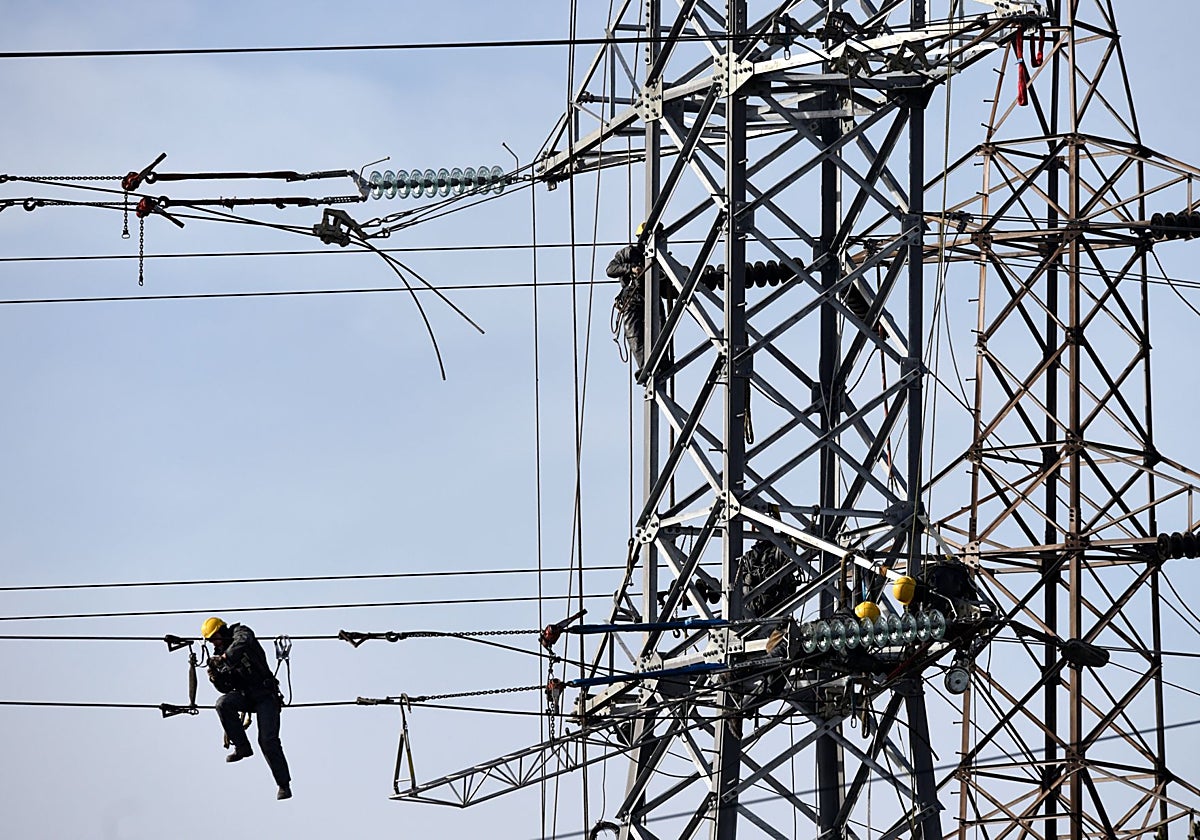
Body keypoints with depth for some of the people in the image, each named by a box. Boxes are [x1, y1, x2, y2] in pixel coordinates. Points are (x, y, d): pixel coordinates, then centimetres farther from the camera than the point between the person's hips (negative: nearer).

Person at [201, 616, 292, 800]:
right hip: (244, 694, 5)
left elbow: (243, 641, -28)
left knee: (268, 740, -14)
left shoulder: (240, 632, -1)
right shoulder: (219, 654, 14)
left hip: (265, 694, -5)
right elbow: (225, 688, 13)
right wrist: (215, 678, -7)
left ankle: (284, 784, -5)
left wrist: (225, 657, -29)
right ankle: (242, 747, -17)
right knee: (223, 703, -28)